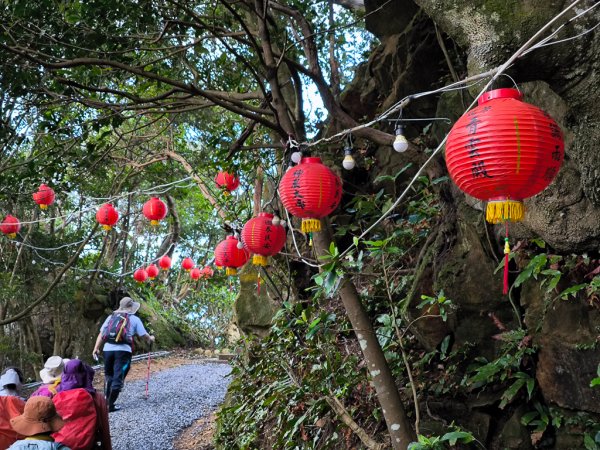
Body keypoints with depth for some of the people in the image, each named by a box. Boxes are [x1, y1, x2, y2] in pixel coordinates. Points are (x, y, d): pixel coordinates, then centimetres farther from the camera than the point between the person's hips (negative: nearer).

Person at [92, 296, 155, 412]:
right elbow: (144, 336, 7)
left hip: (108, 349, 4)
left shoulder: (111, 317, 15)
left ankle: (106, 402, 21)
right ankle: (110, 405, -2)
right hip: (123, 350, -4)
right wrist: (150, 339, 27)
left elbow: (101, 334, 7)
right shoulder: (134, 319, 5)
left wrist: (96, 348, 7)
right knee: (118, 378, 0)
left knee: (108, 376, 19)